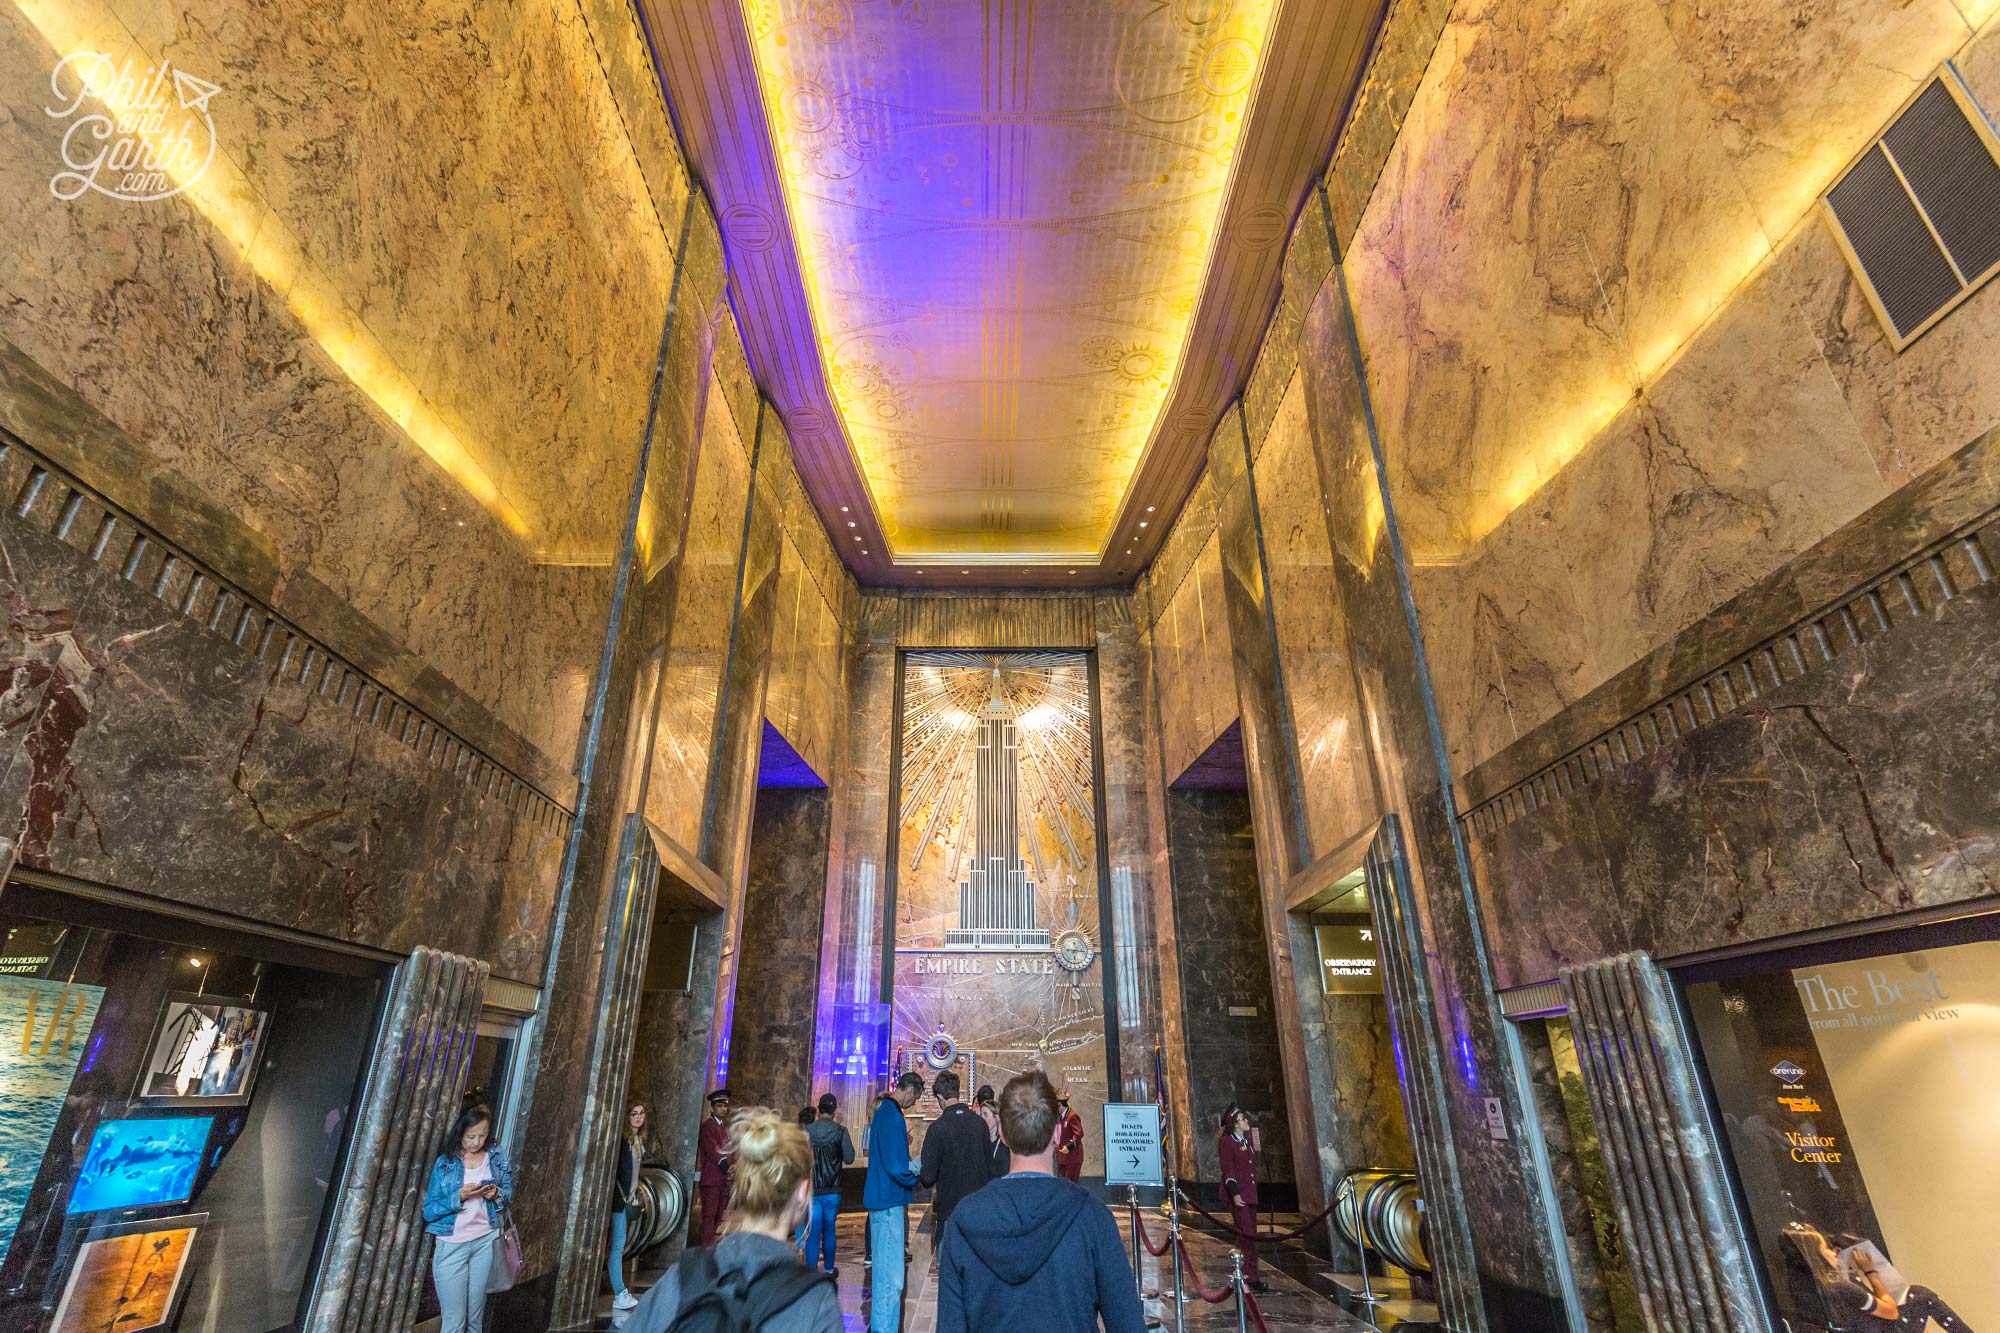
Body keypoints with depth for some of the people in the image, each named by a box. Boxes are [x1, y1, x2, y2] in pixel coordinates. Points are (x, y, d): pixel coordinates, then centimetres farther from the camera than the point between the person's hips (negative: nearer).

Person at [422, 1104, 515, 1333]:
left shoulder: (497, 1156, 1)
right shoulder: (444, 1163, -5)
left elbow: (509, 1193, 8)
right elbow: (428, 1211, -7)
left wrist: (497, 1194, -14)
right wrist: (459, 1197, -22)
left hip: (486, 1241, 2)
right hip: (452, 1245, -2)